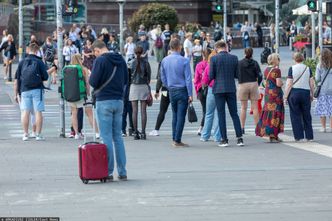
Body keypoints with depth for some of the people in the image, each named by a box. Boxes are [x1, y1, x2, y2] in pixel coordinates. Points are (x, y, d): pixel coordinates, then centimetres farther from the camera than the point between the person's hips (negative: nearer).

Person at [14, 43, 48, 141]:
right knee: (38, 112, 3)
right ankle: (38, 134, 3)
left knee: (25, 112, 4)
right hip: (37, 90, -2)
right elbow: (45, 77, -2)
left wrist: (16, 93, 9)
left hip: (24, 90, 2)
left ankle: (25, 134, 3)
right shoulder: (39, 62, -2)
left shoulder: (22, 62, 4)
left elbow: (16, 80, 4)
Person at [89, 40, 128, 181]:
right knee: (118, 137, 12)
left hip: (104, 102, -6)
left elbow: (93, 82, -14)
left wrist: (90, 78, 6)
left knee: (106, 138, -2)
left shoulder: (100, 60, -12)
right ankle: (122, 172, 11)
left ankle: (108, 172, -1)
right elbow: (126, 81, 14)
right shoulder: (120, 60, 8)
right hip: (119, 101, 6)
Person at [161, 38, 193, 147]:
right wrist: (190, 94, -9)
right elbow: (188, 79, -12)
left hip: (171, 91, 5)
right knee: (181, 116, -1)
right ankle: (177, 141, -2)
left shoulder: (164, 61, 3)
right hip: (182, 90, -5)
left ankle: (174, 139, 15)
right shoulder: (184, 61, -12)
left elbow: (163, 78, 10)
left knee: (175, 115, 15)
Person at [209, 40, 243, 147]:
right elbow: (237, 74, 3)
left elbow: (211, 76, -7)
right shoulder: (234, 58, 0)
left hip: (219, 89, -2)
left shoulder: (214, 59, -7)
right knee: (234, 114, 9)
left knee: (221, 115, 3)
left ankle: (224, 139, 1)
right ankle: (239, 138, 3)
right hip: (231, 89, 2)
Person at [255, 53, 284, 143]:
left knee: (268, 112, 10)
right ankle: (273, 135, -6)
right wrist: (282, 83, 1)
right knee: (275, 112, -4)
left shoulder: (266, 70, 9)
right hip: (275, 93, -8)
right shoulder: (277, 70, -14)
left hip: (267, 92, 8)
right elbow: (278, 84, -17)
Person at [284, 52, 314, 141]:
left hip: (294, 93, -3)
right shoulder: (308, 69, 3)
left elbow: (289, 84, -8)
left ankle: (298, 136, 1)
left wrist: (286, 96, -3)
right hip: (306, 93, 3)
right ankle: (309, 136, 11)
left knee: (295, 115, 4)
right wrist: (312, 95, 15)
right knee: (306, 115, 10)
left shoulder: (292, 68, -6)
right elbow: (312, 84, 3)